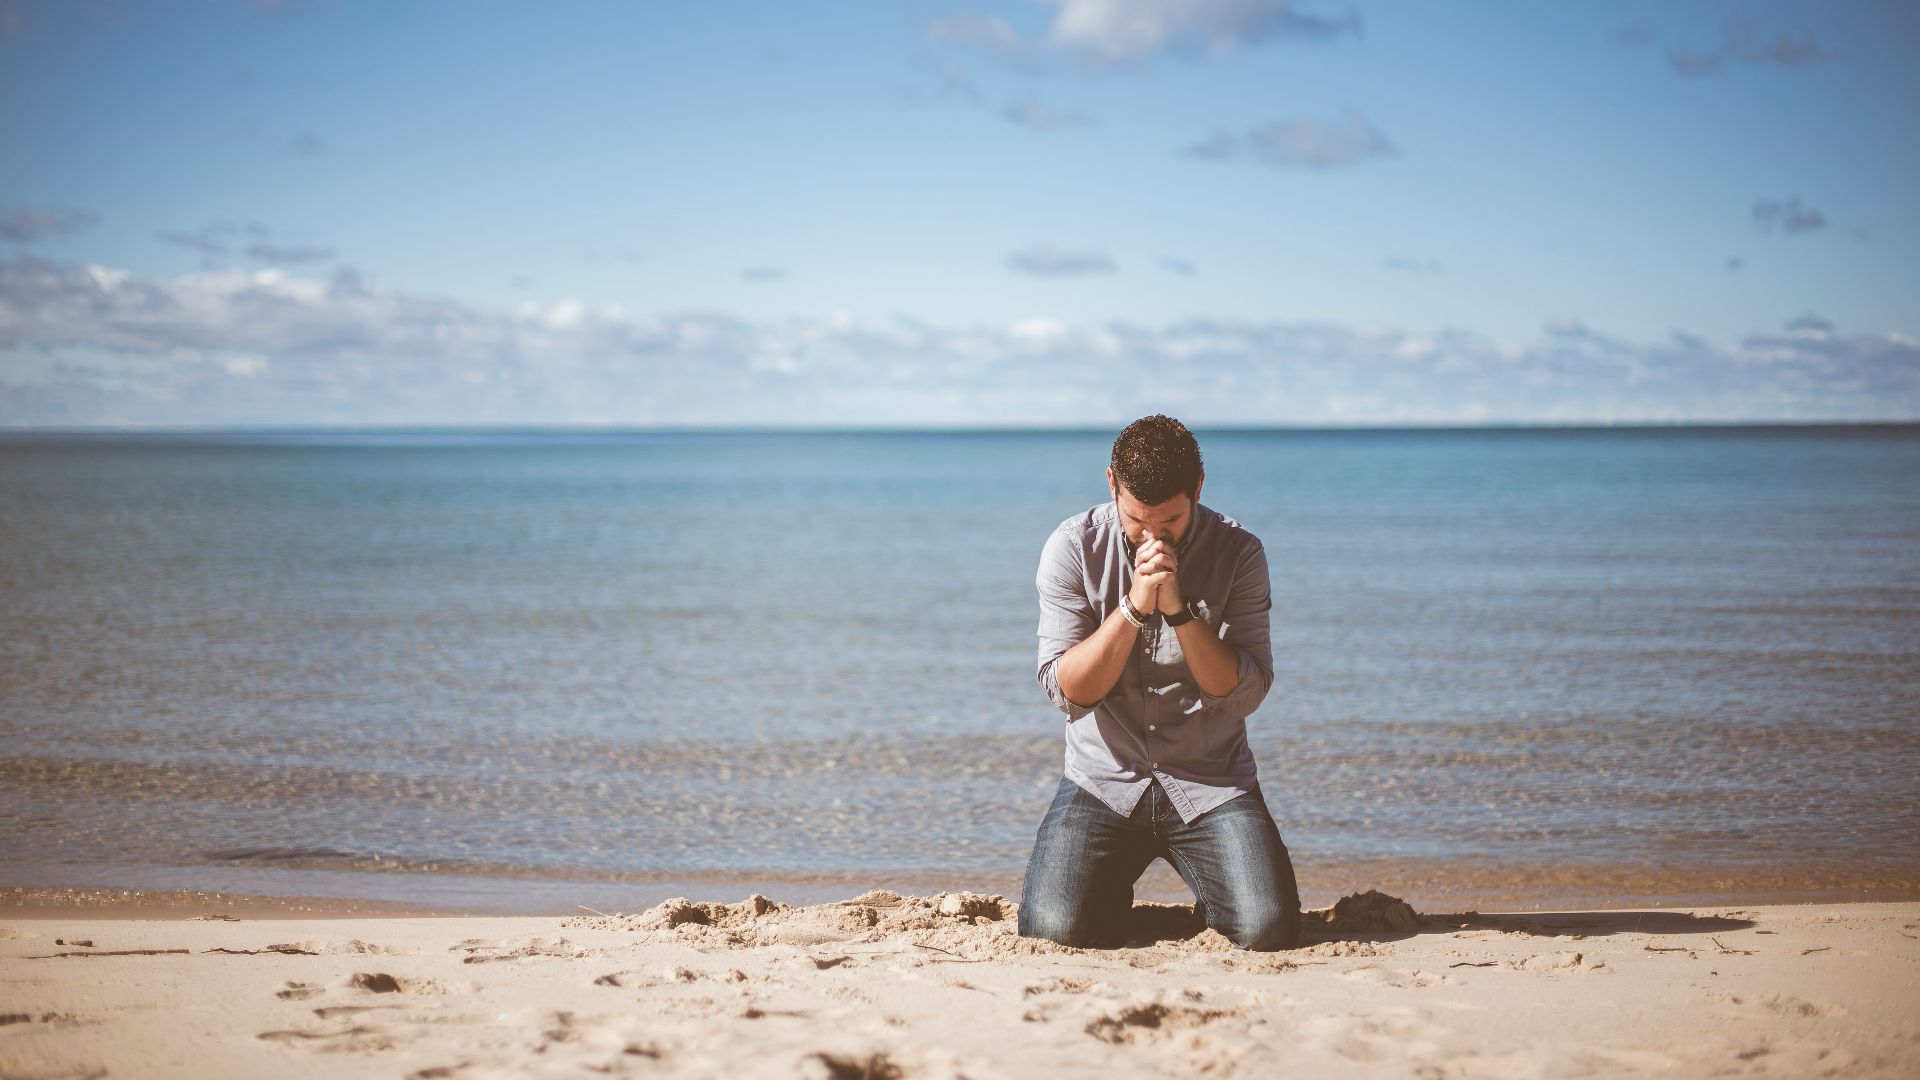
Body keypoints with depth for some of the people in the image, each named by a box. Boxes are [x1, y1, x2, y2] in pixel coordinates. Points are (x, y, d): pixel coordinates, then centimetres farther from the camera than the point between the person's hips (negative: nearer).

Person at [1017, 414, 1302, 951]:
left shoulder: (1238, 552, -5)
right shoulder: (1072, 549, -5)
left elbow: (1244, 694, -11)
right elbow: (1067, 690, -10)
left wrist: (1180, 608, -22)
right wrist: (1134, 606, -22)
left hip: (1211, 782, 0)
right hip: (1103, 780, 0)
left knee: (1268, 930, -22)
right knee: (1053, 928, -22)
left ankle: (1210, 895, 16)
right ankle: (1114, 889, 15)